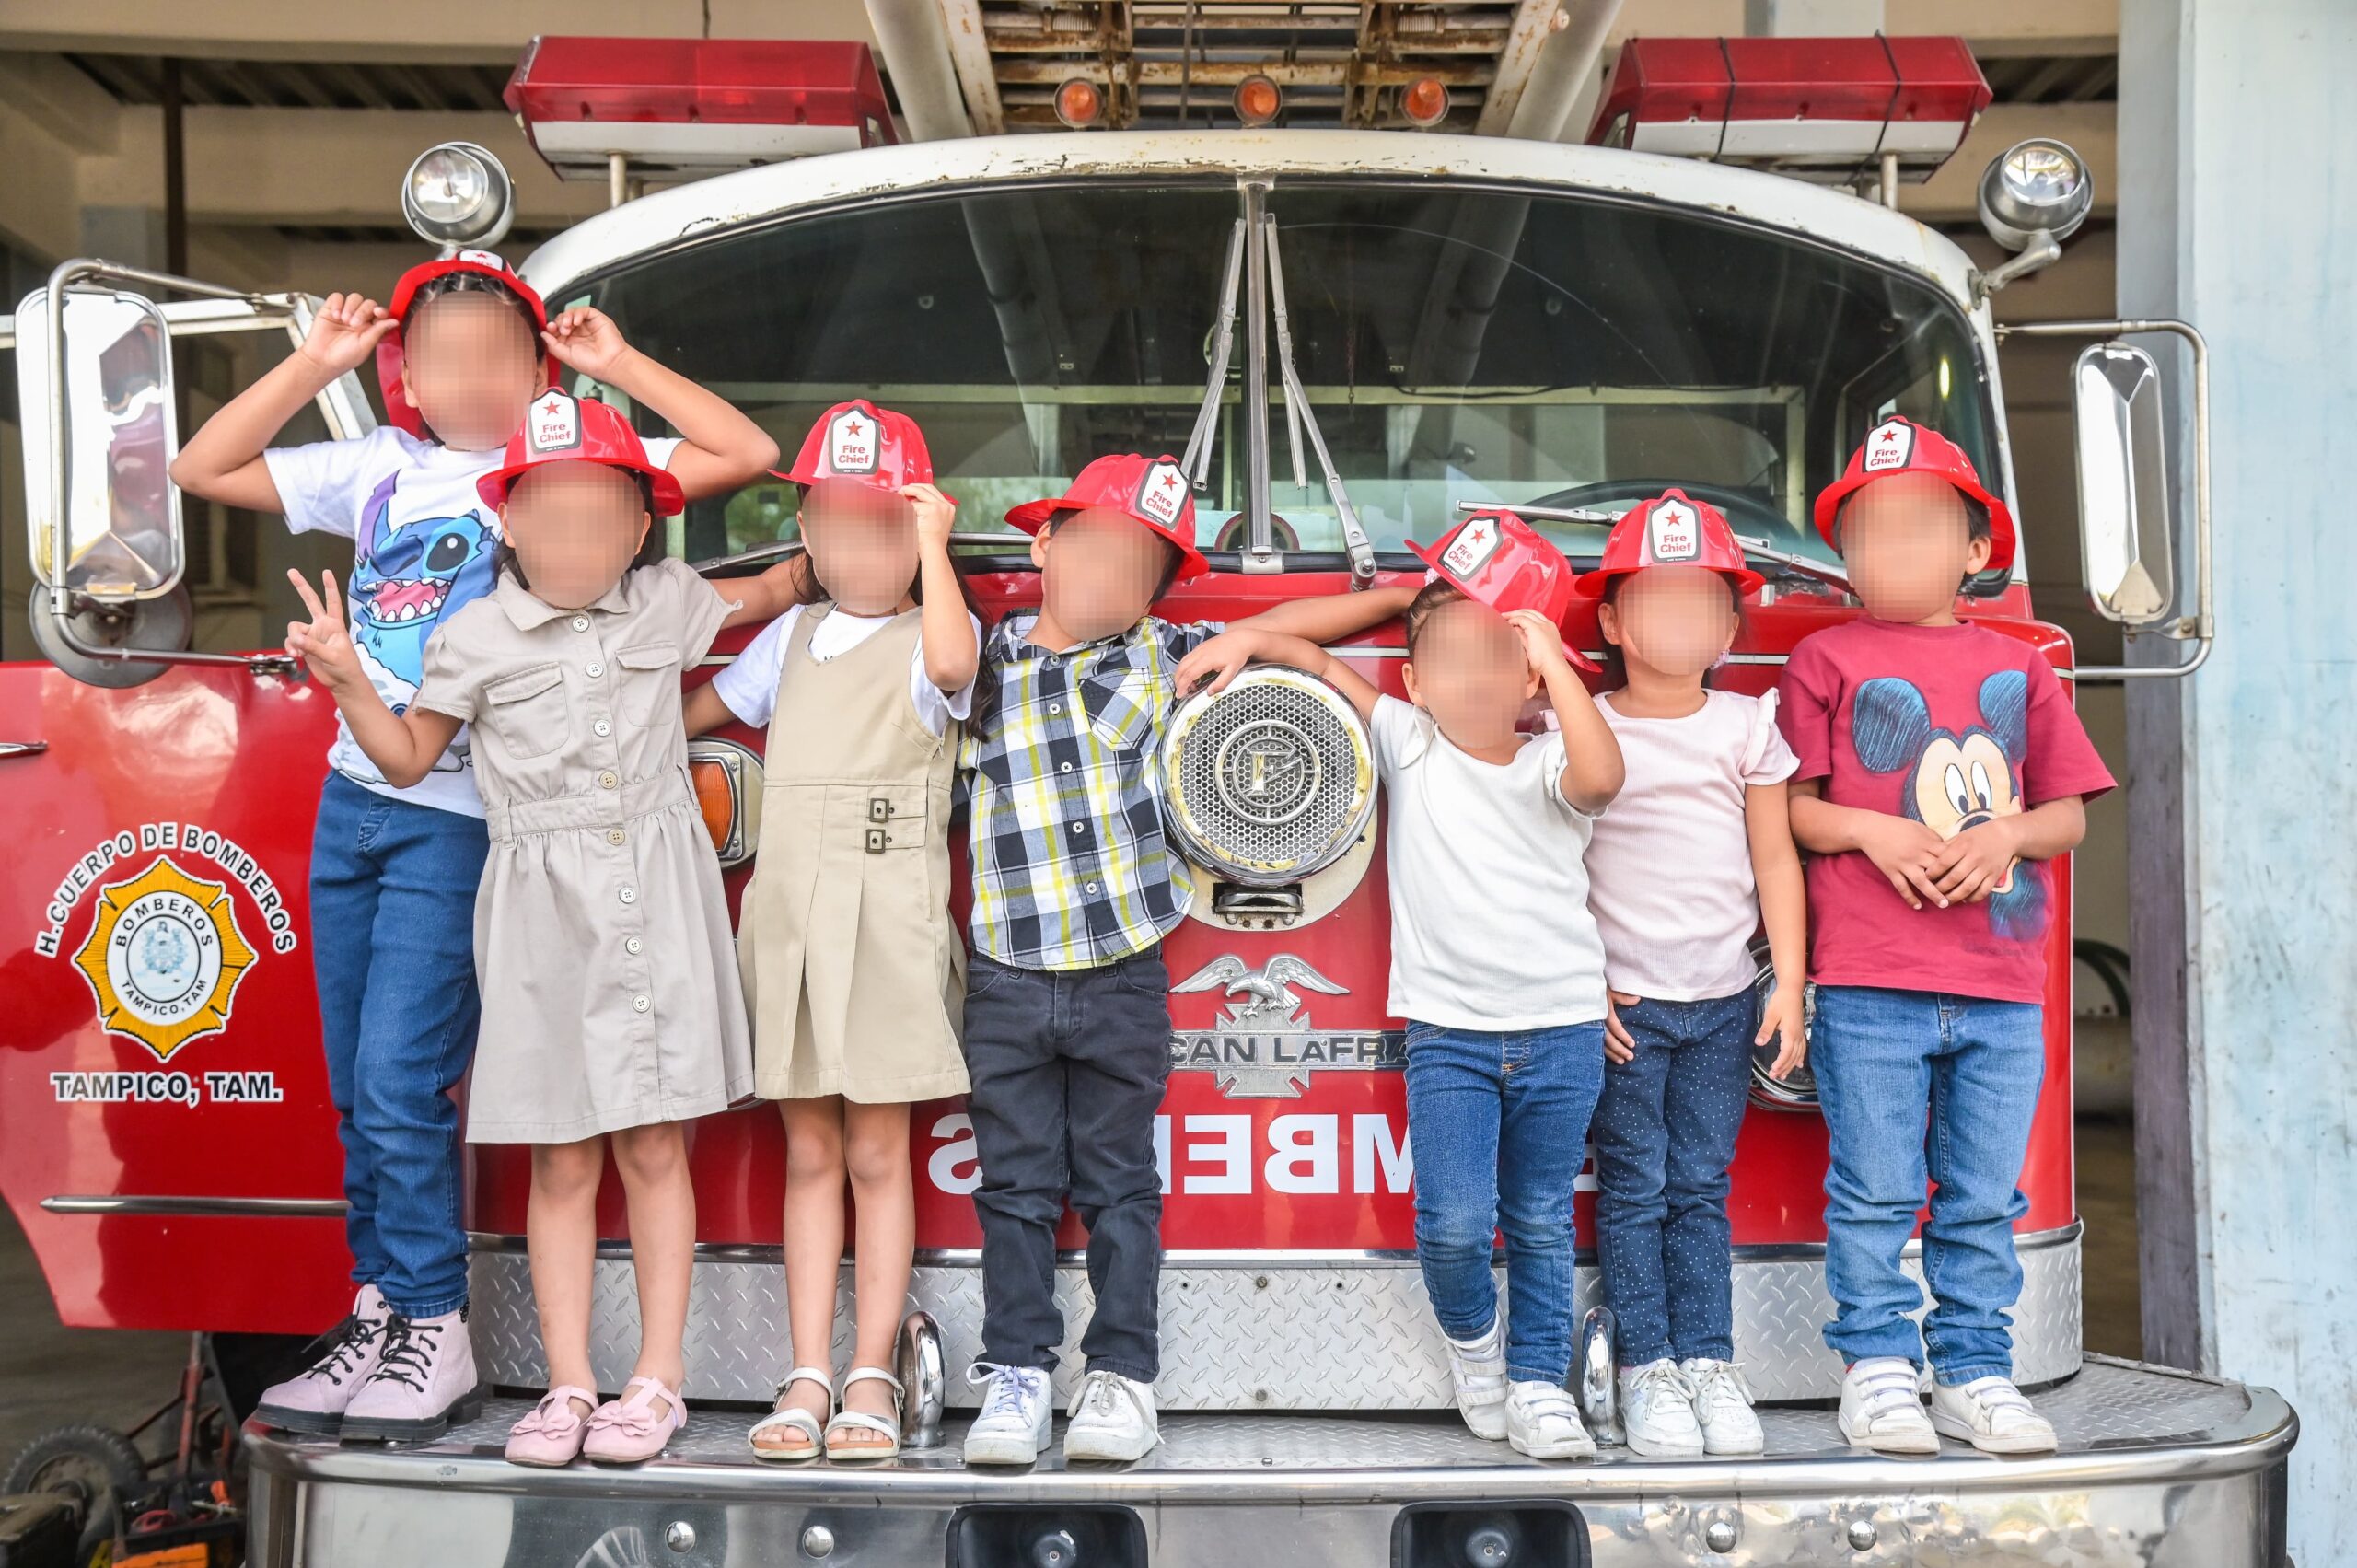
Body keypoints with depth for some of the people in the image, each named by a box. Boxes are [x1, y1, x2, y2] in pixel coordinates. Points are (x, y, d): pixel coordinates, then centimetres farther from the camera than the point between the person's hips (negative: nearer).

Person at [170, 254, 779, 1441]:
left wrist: (616, 364, -3)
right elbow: (202, 470, 17)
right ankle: (378, 1313, 23)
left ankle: (434, 1333, 6)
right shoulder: (377, 468, 12)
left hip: (462, 819, -6)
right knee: (359, 1092, 11)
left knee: (400, 1083, -8)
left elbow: (747, 455, -7)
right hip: (353, 803, 6)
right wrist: (314, 362, 12)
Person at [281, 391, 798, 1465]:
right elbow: (406, 760, 7)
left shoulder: (667, 605, 7)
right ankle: (568, 1385, 12)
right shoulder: (474, 639, 2)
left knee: (655, 1147, 3)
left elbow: (771, 593, 26)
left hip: (658, 897, 1)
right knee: (562, 1162, 3)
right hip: (542, 908, -1)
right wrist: (349, 683, -6)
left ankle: (658, 1379, 11)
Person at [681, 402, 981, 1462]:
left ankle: (871, 1379, 9)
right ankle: (807, 1380, 12)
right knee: (809, 1154, 8)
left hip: (888, 918, -5)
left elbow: (951, 661, -26)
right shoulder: (792, 636, 16)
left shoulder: (933, 636, -1)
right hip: (786, 912, 5)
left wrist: (933, 543, -19)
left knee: (876, 1156, 2)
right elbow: (696, 712, 24)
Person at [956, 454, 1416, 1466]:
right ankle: (1016, 1374, 18)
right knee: (1015, 1185, 8)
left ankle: (1123, 1374, 18)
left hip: (1124, 977, 0)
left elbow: (1308, 622, 11)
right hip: (1006, 978, 1)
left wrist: (1269, 629, -4)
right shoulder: (985, 660, 4)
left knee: (1118, 1185, 9)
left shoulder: (1164, 658, 5)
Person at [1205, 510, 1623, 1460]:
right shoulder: (1407, 743, 3)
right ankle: (1472, 1337, 22)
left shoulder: (1549, 766, -2)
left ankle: (1539, 1380, 25)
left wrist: (1553, 656, -24)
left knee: (1541, 1221, 9)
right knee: (1455, 1222, -8)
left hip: (1561, 1026, 0)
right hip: (1447, 1031, 0)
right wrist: (1242, 641, -9)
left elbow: (1601, 776, -25)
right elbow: (1319, 666, 6)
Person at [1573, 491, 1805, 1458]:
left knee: (1701, 1188, 8)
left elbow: (1774, 857, 6)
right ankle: (1647, 1368, 10)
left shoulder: (1747, 728, 5)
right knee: (1634, 1189, 2)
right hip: (1622, 1004, -2)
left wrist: (1789, 983, 1)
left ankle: (1710, 1362, 15)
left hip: (1723, 999, 2)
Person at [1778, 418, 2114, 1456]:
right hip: (1870, 983, -3)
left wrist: (2005, 834, -8)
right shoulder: (1826, 660, 3)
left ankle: (1975, 1370, 20)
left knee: (1983, 1200, 9)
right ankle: (1878, 1364, 14)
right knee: (1875, 1191, 2)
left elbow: (2067, 814, 12)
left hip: (2001, 989, 3)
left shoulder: (2018, 669, 12)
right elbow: (1792, 807, 1)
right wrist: (1873, 831, -15)